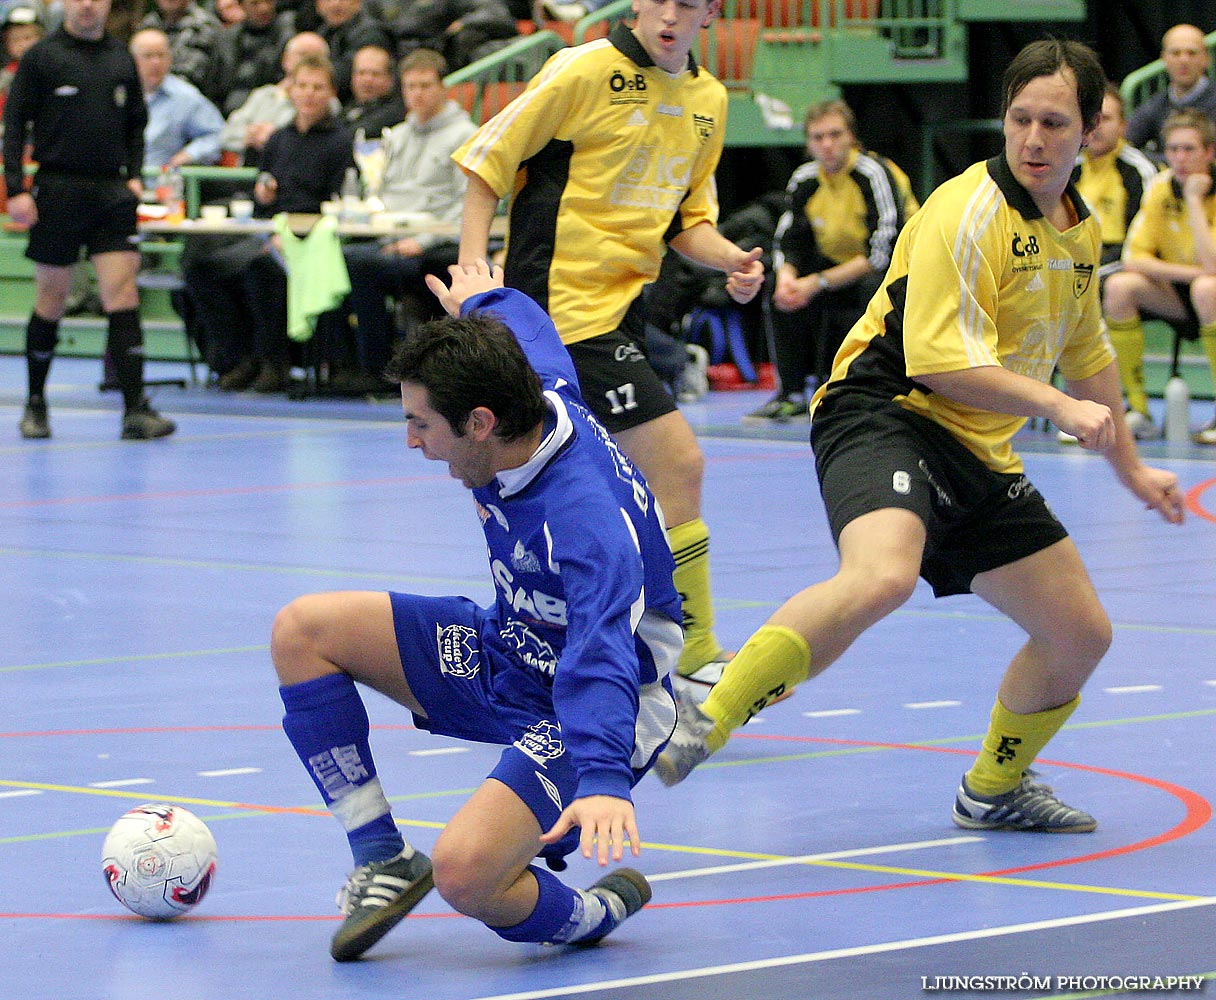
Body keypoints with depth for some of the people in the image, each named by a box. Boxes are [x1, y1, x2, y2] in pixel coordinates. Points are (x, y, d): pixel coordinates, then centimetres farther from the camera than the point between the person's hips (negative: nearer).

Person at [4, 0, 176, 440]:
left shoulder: (121, 59, 12)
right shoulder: (41, 57, 0)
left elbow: (136, 123, 20)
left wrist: (133, 175, 7)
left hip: (111, 193, 2)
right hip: (57, 192, -2)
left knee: (123, 295, -9)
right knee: (51, 299, 6)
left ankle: (135, 408, -13)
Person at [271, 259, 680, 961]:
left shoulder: (585, 517, -37)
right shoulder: (544, 397, -12)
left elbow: (602, 656, -50)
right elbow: (537, 340, 14)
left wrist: (602, 780, -66)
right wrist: (486, 300, 37)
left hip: (583, 708, -10)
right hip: (508, 649, 10)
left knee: (465, 874, -33)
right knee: (301, 631, -1)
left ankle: (593, 913, 2)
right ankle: (382, 858, 6)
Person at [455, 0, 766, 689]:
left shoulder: (708, 99, 11)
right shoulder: (585, 70, -10)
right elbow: (486, 163, -6)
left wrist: (730, 258, -1)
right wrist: (472, 277, -15)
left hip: (625, 307, 7)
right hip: (568, 303, -7)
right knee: (679, 464, -12)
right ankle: (693, 657, -5)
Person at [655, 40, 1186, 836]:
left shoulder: (1081, 229, 14)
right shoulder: (969, 212, -14)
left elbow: (1086, 354, 31)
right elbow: (944, 360, -21)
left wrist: (1130, 466, 37)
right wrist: (1059, 407, -24)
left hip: (981, 456, 9)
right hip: (883, 414, -9)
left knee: (1081, 634, 9)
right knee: (883, 574, -38)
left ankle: (994, 791, 33)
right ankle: (702, 724, -34)